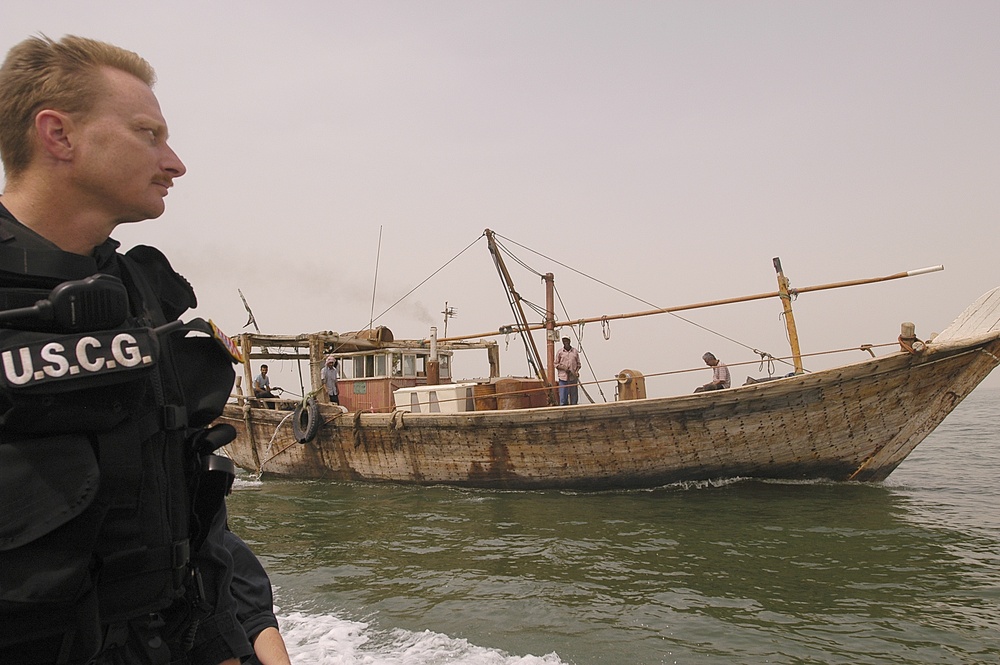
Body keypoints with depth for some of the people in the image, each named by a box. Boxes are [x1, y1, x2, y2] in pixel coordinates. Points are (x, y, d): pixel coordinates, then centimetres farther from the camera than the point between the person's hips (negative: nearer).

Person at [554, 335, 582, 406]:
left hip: (573, 377, 2)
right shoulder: (559, 352, 4)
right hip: (563, 377, -2)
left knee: (574, 396, 5)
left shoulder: (575, 351, 9)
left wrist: (577, 371, -5)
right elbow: (556, 364, 6)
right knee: (563, 397, -4)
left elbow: (578, 364, 13)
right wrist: (564, 368, -11)